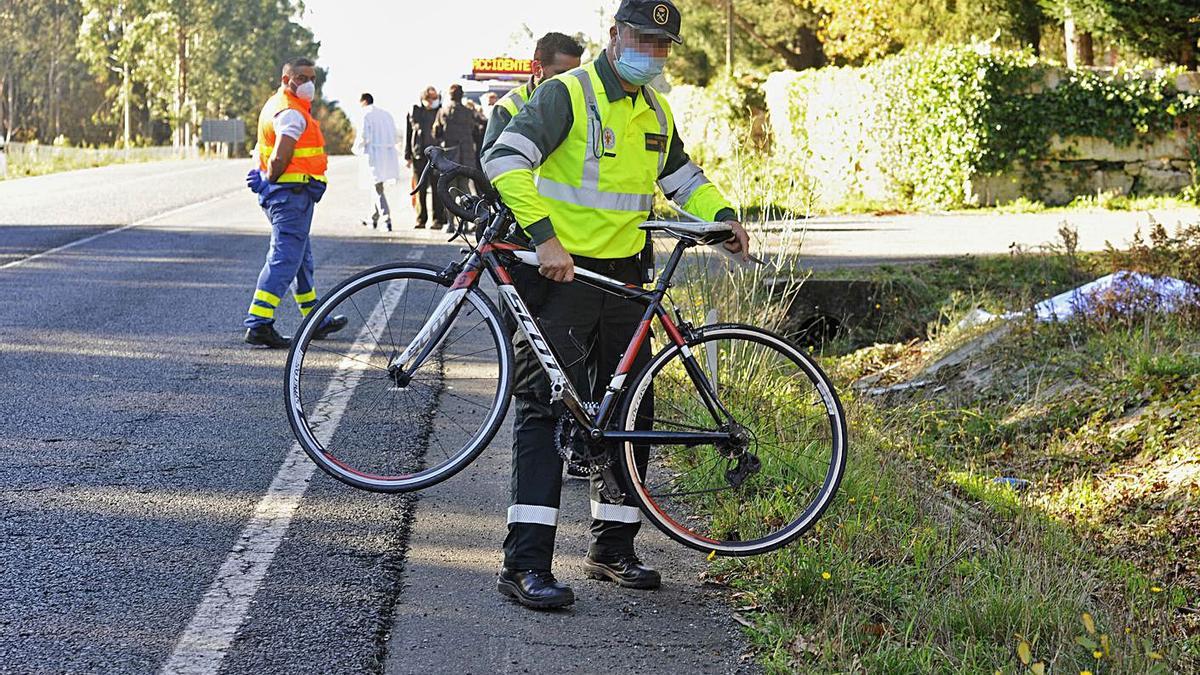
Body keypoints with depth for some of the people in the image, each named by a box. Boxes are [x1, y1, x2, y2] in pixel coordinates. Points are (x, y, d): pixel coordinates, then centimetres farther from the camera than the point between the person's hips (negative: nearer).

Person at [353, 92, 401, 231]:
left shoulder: (366, 116, -8)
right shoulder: (387, 114, 12)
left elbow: (363, 137, -13)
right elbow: (394, 135, 11)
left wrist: (357, 148, 5)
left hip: (374, 154, -7)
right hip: (389, 154, 7)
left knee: (378, 188, -4)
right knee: (377, 186, 19)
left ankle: (387, 218, -16)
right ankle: (374, 218, 27)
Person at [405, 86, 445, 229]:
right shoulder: (415, 111, 8)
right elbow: (408, 133, 10)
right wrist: (408, 155, 5)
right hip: (419, 154, 2)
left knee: (437, 188, -3)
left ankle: (438, 219, 0)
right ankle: (421, 219, 9)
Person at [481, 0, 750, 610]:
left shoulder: (656, 113, 13)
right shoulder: (567, 94, -11)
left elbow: (682, 177, 26)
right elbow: (505, 160, -21)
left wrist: (722, 215, 5)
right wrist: (545, 238, -30)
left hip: (623, 278, 8)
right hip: (560, 271, -7)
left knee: (630, 411, 11)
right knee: (546, 408, -11)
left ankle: (613, 548, 24)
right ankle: (525, 564, -13)